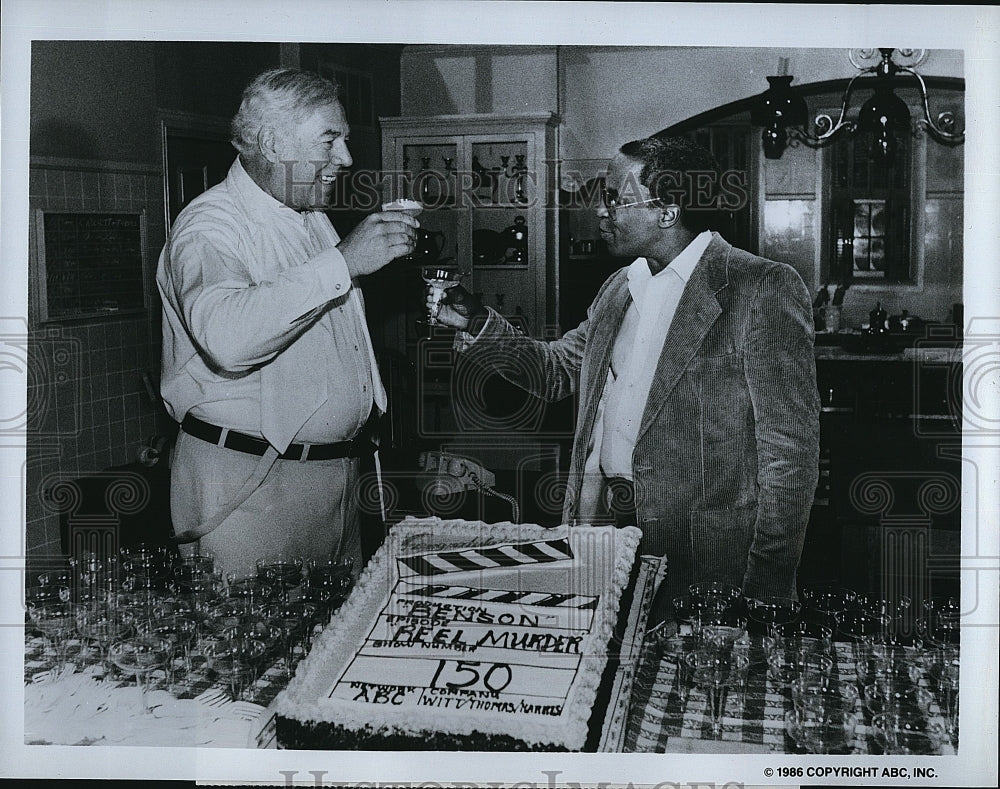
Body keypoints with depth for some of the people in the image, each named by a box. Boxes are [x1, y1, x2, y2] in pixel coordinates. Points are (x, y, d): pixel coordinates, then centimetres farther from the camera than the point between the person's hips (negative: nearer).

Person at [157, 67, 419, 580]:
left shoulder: (310, 216, 16)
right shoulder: (210, 226, -15)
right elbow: (228, 338, -37)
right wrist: (342, 262, -32)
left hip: (337, 474, 9)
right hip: (248, 489, -8)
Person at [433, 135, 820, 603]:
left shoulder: (765, 288, -9)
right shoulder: (620, 288, 15)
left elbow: (790, 448, -12)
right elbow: (555, 370, 24)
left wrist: (765, 591, -15)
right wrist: (476, 323, 8)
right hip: (598, 519, 6)